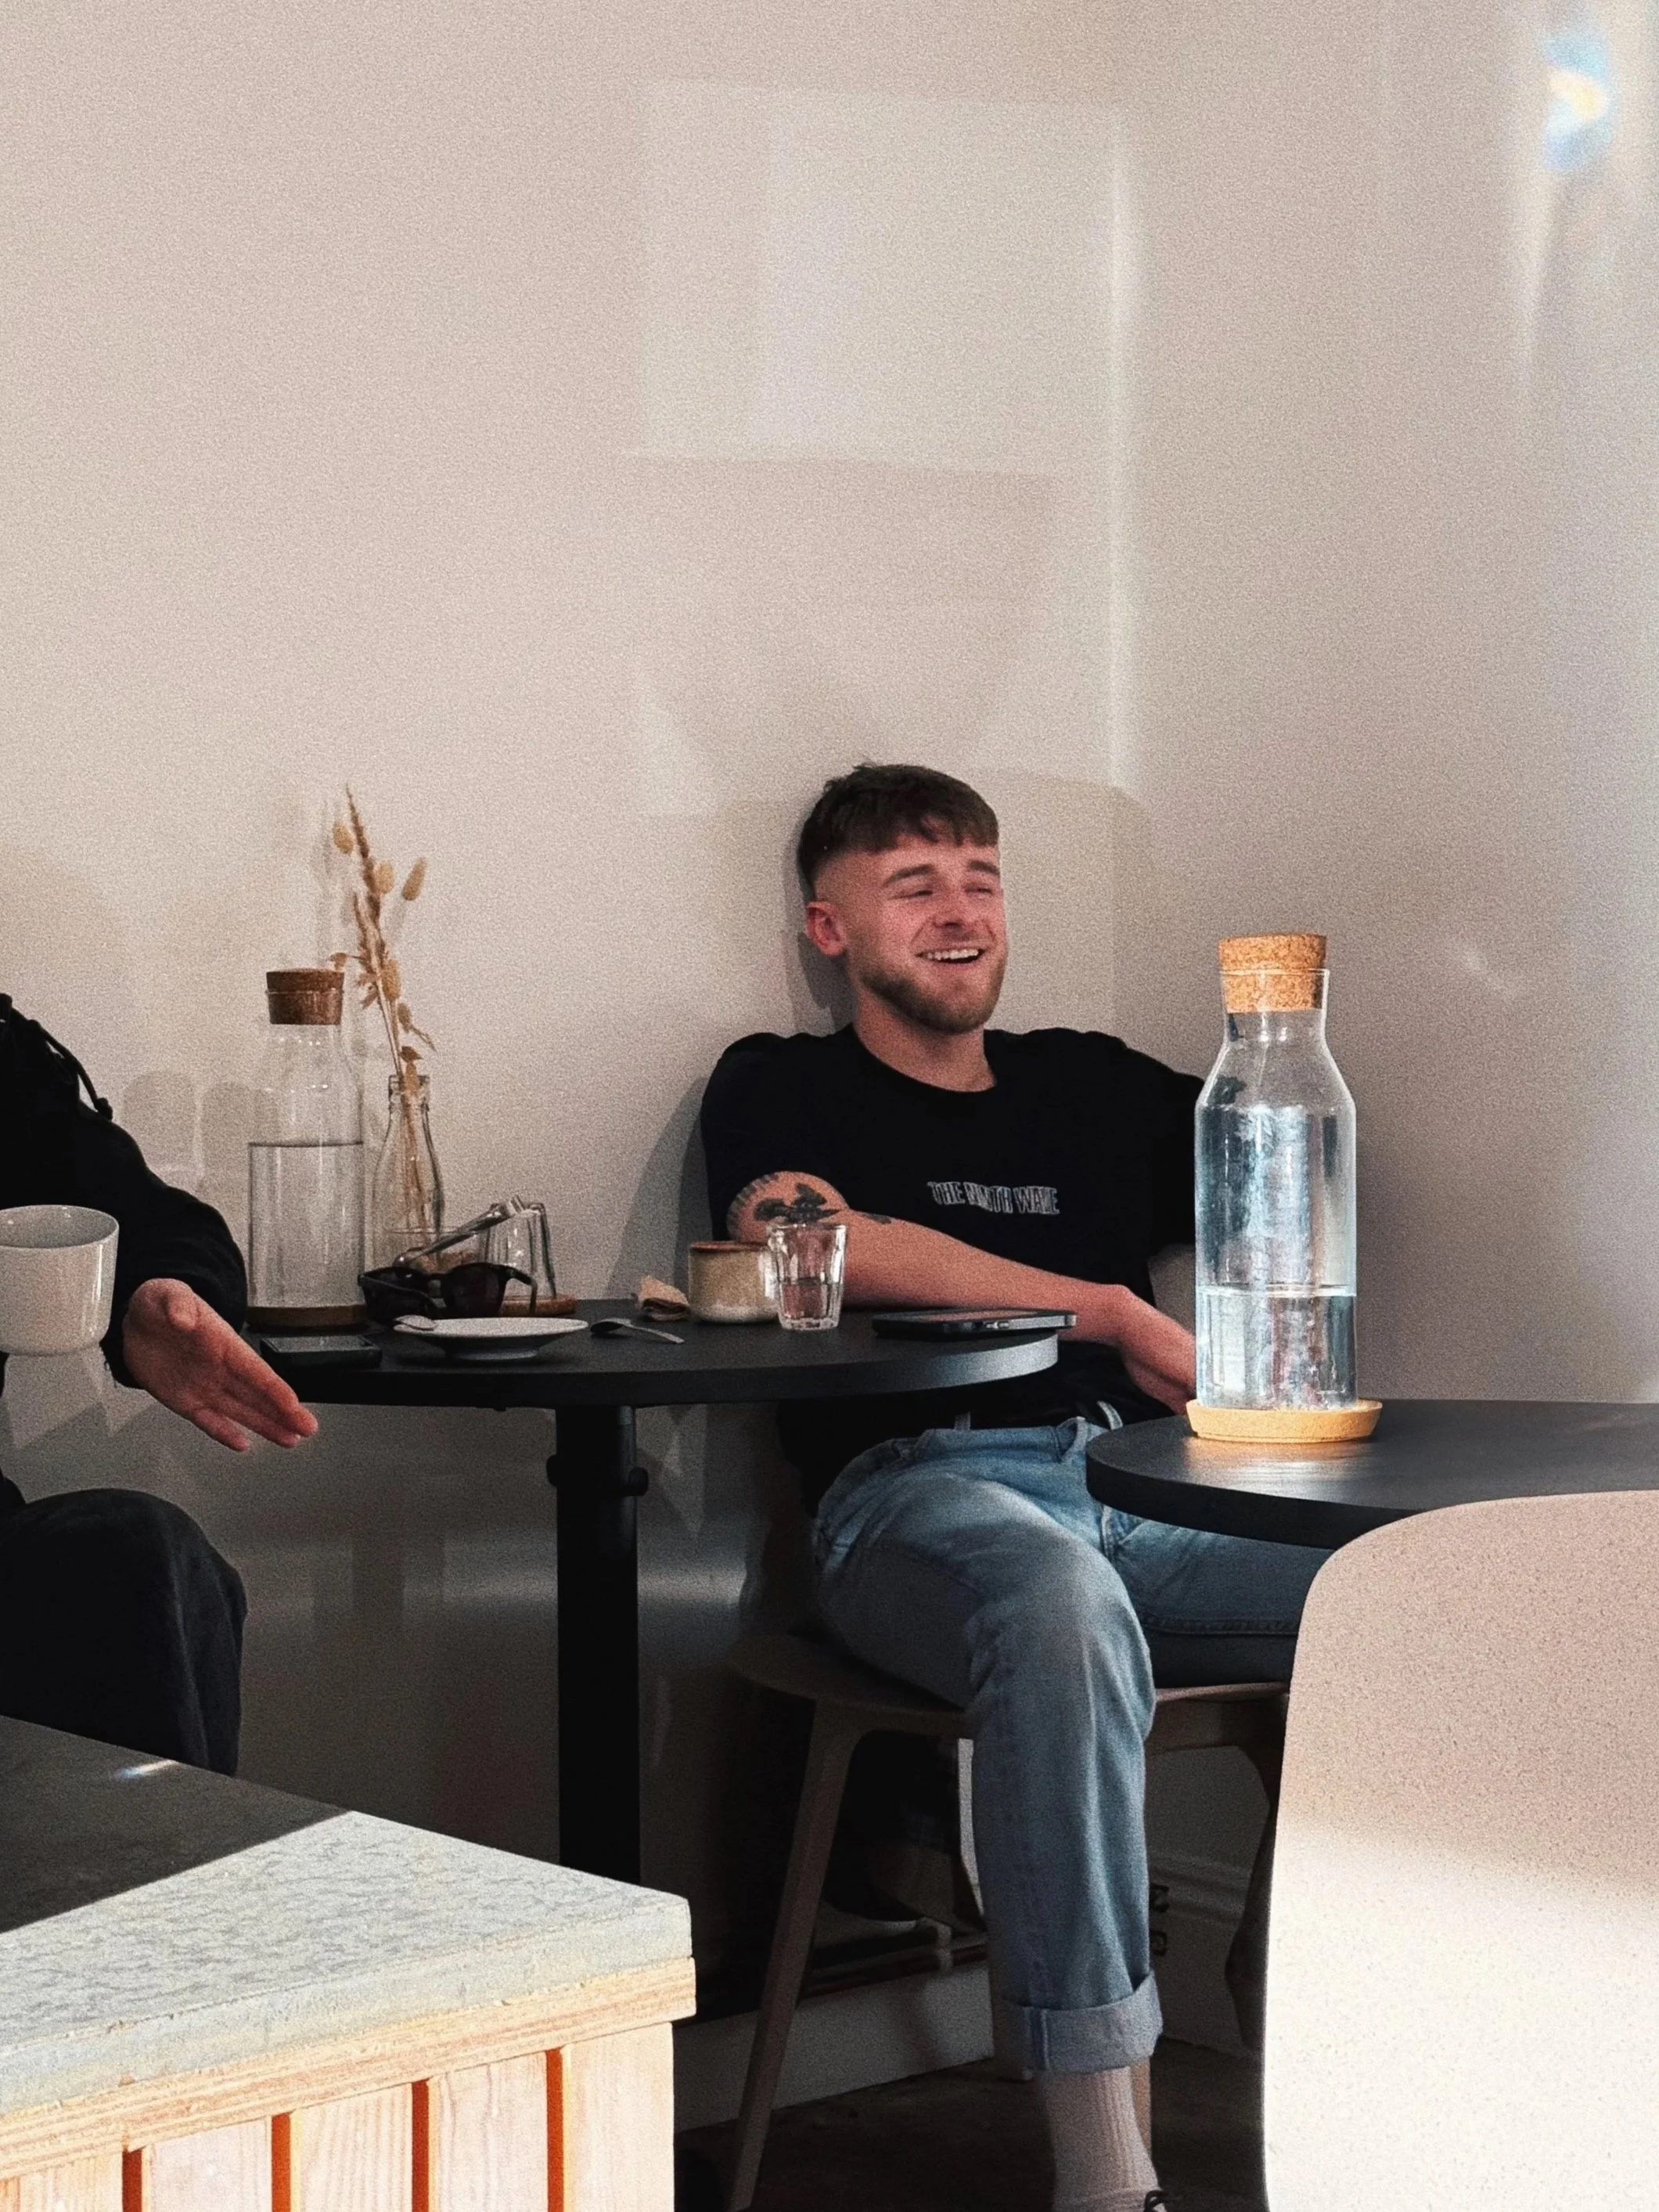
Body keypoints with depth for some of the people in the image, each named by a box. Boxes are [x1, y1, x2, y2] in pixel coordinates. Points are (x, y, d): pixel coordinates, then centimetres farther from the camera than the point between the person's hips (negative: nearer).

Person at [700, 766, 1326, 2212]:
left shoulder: (1089, 1085, 30)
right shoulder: (782, 1088, 17)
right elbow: (801, 1242, -5)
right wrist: (1116, 1314, -5)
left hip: (1140, 1490, 5)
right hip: (913, 1486, -4)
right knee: (1064, 1606, -40)